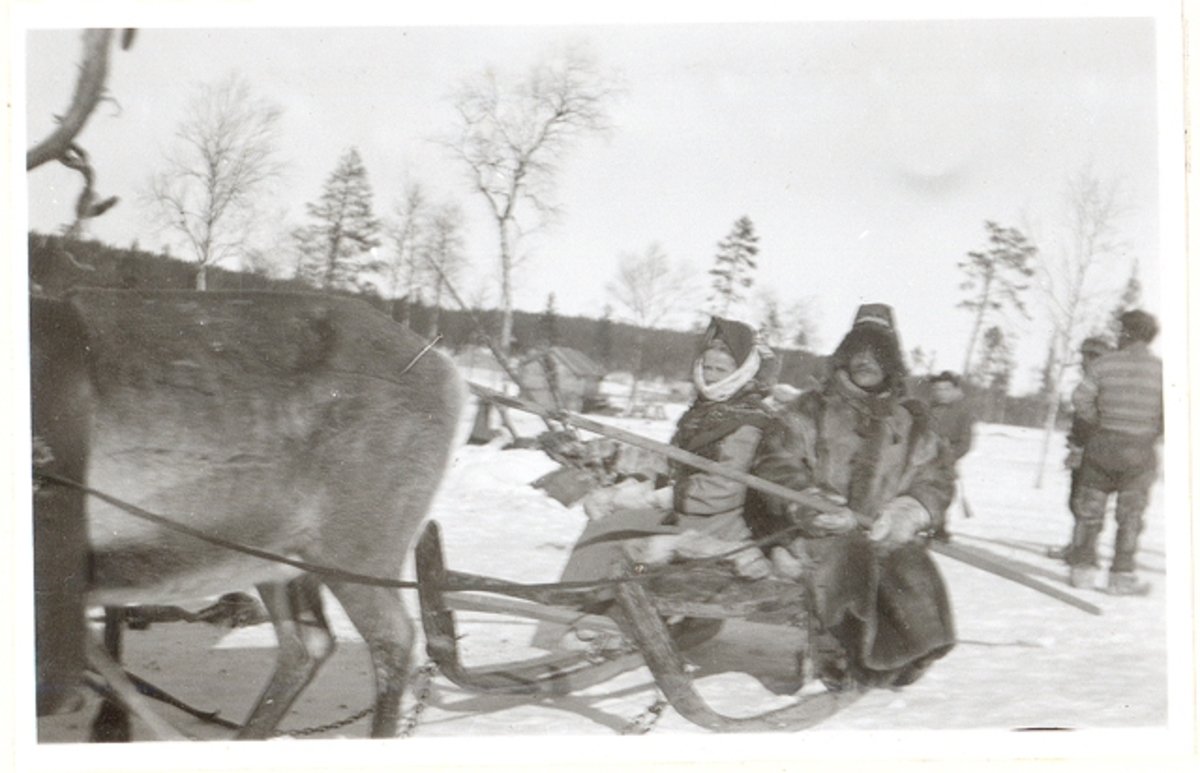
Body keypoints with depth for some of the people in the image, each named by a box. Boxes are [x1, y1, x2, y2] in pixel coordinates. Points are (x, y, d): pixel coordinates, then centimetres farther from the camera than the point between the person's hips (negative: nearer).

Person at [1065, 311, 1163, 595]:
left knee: (1090, 509, 12)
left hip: (1102, 446, 1)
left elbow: (1081, 398, -9)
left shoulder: (1105, 364, -5)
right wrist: (1153, 434, 5)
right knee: (1130, 515, 8)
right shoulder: (1161, 369, -6)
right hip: (1140, 452, -1)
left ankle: (1082, 568, 16)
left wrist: (1098, 424, 5)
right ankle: (1122, 576, 9)